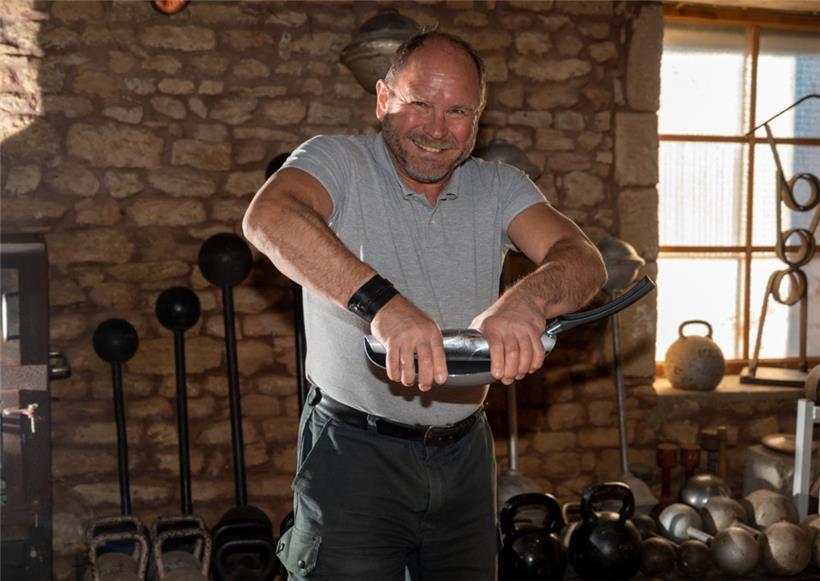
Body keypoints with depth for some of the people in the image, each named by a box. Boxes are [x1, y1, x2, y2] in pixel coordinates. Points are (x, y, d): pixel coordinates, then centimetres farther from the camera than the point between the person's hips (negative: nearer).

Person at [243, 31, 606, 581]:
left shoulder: (499, 187, 2)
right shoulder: (339, 161, -9)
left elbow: (583, 259, -14)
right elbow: (269, 217, -31)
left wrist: (528, 299, -38)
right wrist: (381, 302, -47)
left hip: (465, 453, 5)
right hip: (356, 453, -4)